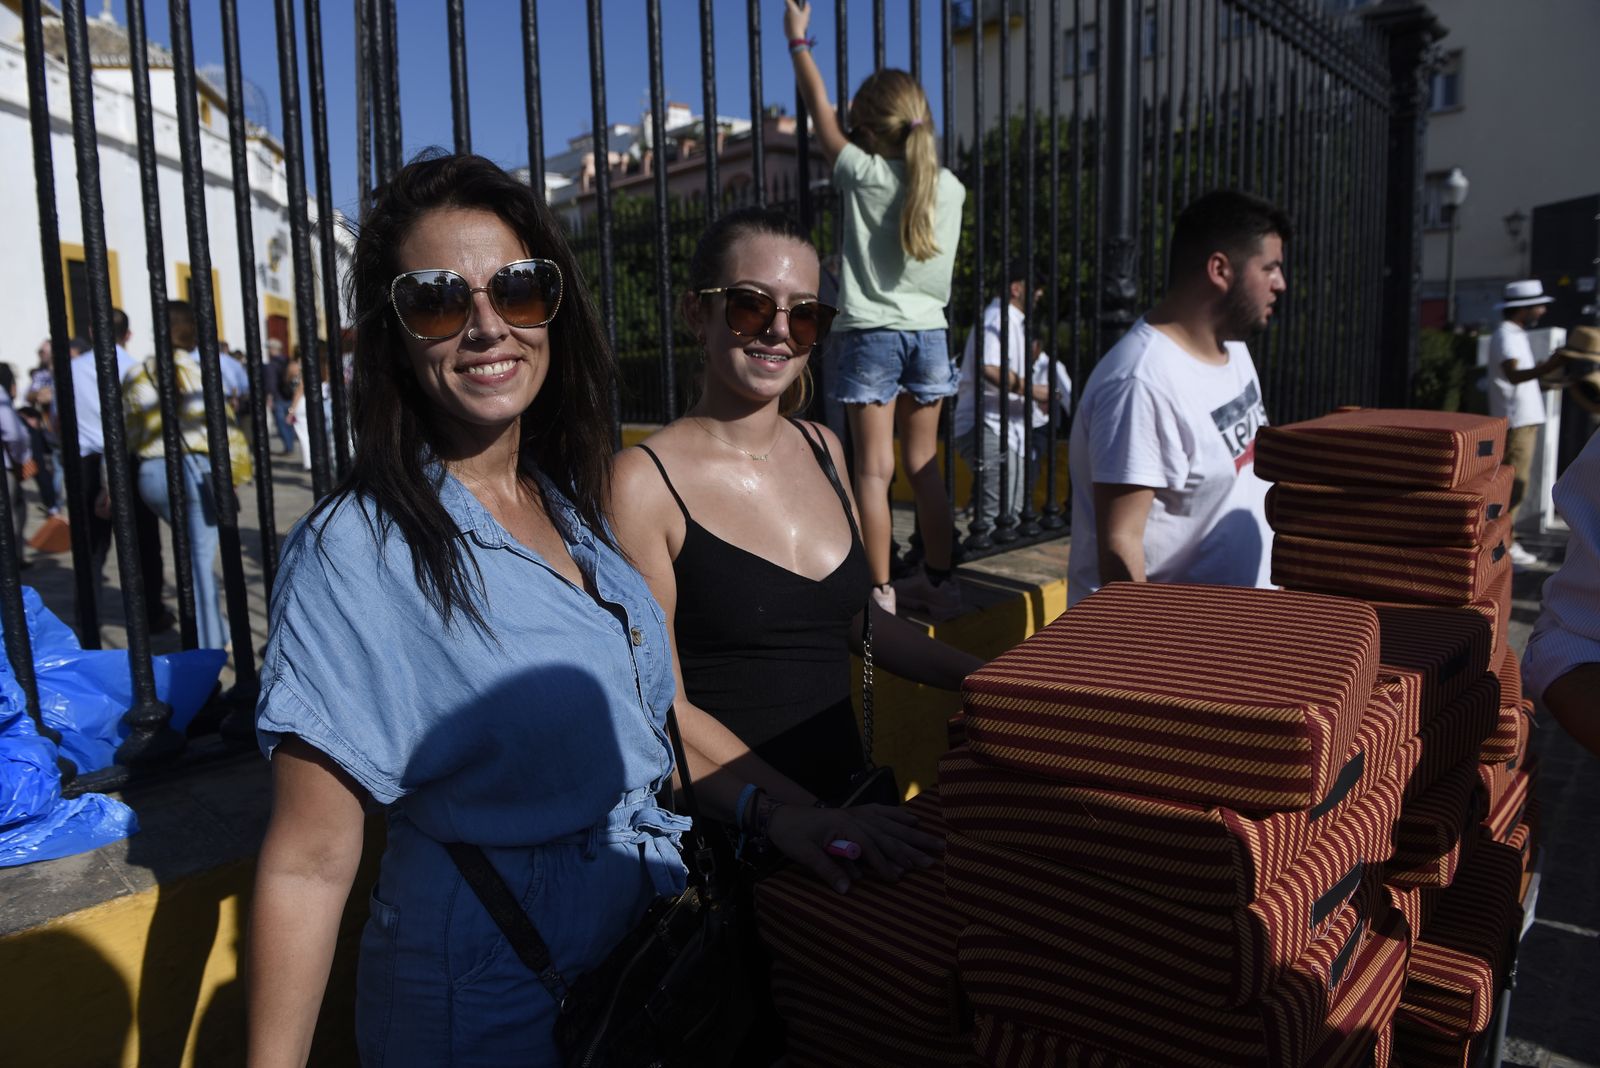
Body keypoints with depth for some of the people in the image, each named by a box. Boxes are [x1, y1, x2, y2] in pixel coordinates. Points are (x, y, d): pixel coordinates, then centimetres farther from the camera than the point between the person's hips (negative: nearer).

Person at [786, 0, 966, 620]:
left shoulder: (863, 175, -6)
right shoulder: (950, 186, 4)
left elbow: (819, 109, 7)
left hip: (871, 335, -4)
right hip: (929, 334, 5)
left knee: (874, 469, -2)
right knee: (924, 465, 12)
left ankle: (880, 592, -1)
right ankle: (938, 581, 18)